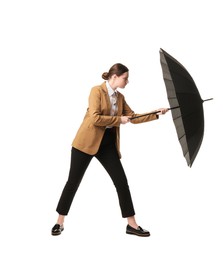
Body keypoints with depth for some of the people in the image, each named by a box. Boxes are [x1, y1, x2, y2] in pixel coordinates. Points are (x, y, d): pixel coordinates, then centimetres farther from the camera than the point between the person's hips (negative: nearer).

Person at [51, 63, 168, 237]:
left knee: (122, 181, 0)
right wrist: (119, 119, -14)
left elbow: (134, 117, 12)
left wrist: (156, 114, 6)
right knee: (73, 182, 1)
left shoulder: (120, 97, 11)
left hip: (108, 144, 6)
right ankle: (59, 222, 17)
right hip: (87, 142, -6)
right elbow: (95, 118, -19)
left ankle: (132, 224, 10)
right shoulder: (97, 91, -9)